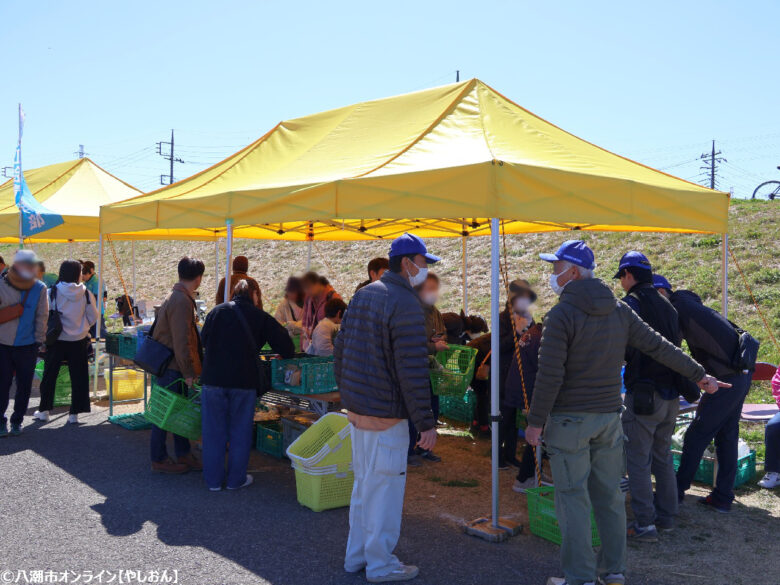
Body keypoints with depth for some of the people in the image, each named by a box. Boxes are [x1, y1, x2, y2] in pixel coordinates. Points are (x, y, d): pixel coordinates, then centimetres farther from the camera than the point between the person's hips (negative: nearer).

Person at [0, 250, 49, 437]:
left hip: (28, 346, 1)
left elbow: (42, 317, 3)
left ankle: (17, 420, 21)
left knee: (24, 385, 7)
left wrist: (39, 340, 0)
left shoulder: (39, 288, 1)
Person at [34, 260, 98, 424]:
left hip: (56, 339, 0)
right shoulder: (86, 294, -8)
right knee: (78, 377, 7)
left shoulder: (52, 292, -9)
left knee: (49, 375, 14)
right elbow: (93, 318, -1)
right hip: (79, 341, 0)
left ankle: (44, 410, 21)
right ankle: (74, 413, 8)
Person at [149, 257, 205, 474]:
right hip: (170, 367, -10)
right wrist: (188, 373, -19)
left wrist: (189, 369, 23)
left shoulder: (175, 297, 11)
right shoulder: (181, 301, -21)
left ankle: (183, 454, 24)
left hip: (172, 366, 10)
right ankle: (159, 460, 12)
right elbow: (181, 342, -24)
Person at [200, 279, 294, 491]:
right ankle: (236, 479, 18)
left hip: (213, 378, 2)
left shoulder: (217, 311, 5)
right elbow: (285, 346, -1)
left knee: (214, 430, 10)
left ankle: (213, 479, 18)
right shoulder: (261, 317, 0)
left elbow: (204, 341, 13)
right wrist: (286, 355, 19)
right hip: (244, 380, -1)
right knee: (240, 431, 11)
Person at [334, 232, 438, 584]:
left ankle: (357, 556, 30)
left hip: (356, 409, 9)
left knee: (363, 484, 19)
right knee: (385, 488, 2)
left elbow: (340, 351, 15)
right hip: (385, 414, -9)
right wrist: (426, 422, -16)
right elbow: (413, 371, -21)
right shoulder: (407, 305, -17)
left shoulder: (362, 295, 10)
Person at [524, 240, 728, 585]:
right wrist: (699, 376, 18)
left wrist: (535, 421, -10)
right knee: (609, 496, 14)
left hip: (569, 420, -6)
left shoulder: (562, 314, -14)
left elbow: (550, 375, -17)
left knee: (572, 498, 1)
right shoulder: (619, 311, 6)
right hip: (609, 417, 7)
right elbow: (659, 347, 8)